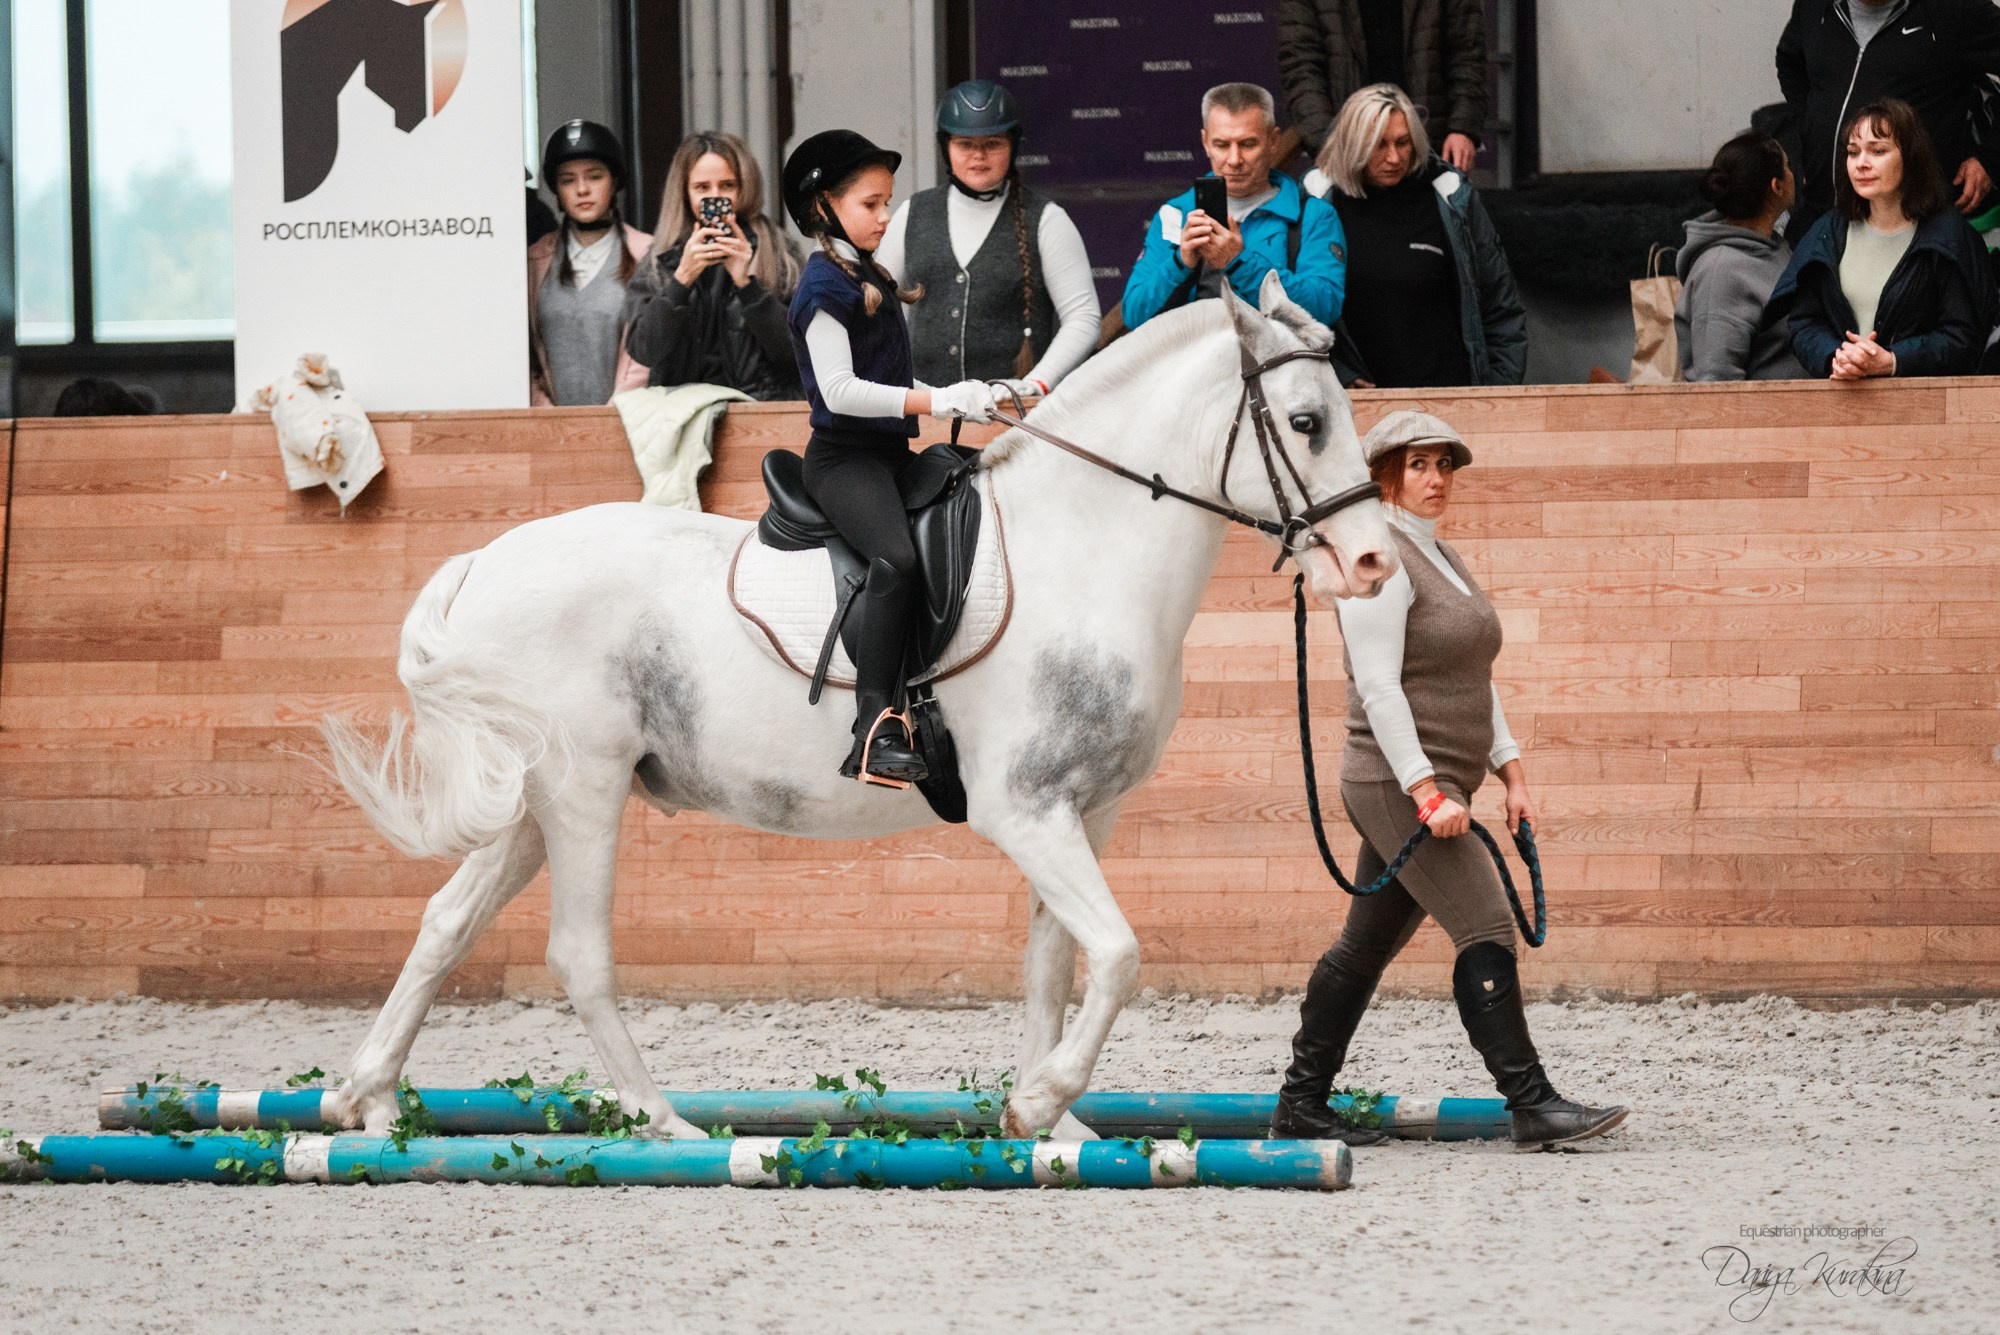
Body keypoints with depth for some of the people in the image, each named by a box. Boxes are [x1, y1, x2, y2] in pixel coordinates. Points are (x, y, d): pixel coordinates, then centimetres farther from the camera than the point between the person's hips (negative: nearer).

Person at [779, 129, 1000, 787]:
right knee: (896, 560, -32)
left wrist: (965, 400, 12)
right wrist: (937, 401, -22)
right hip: (843, 457, -10)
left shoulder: (867, 278, 19)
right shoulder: (825, 285, -10)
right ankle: (875, 731, -35)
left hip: (889, 453, 10)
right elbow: (840, 390, -19)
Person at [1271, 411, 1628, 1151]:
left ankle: (1301, 1102, 18)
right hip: (1397, 784, -10)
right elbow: (1378, 688, -20)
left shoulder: (1440, 558, 17)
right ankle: (1531, 1103, -16)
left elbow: (1476, 679, 22)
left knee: (1367, 946, 12)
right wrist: (1427, 792, -24)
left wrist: (1511, 773, 14)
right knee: (1485, 929, -14)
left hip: (1438, 790, 10)